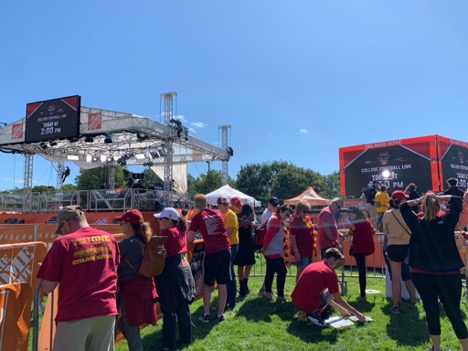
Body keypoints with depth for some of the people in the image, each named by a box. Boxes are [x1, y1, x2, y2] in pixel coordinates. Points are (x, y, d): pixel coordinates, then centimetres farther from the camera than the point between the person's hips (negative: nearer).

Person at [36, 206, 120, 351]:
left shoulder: (63, 243, -9)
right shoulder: (109, 239, 4)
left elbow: (47, 288, -7)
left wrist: (45, 271, 12)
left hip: (75, 314, -4)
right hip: (107, 309, 5)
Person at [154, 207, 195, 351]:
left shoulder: (167, 232, -16)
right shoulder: (181, 231, 8)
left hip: (170, 275, -8)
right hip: (184, 271, 8)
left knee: (169, 310, 2)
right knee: (183, 308, 15)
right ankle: (186, 339, 25)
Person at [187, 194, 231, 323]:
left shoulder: (197, 217, -1)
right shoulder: (218, 213, 12)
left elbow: (190, 239, -5)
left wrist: (196, 231, 14)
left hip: (211, 252, -4)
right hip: (225, 250, 4)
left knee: (207, 284, 14)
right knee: (222, 283, 12)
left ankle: (206, 314, 18)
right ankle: (220, 314, 19)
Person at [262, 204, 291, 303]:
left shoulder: (278, 221, 17)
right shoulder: (275, 220, -16)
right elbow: (269, 235, -21)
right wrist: (264, 247, -14)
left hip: (271, 252, 11)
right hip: (274, 252, -11)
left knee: (270, 273, 14)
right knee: (282, 272, -7)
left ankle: (268, 294, 21)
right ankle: (280, 296, -2)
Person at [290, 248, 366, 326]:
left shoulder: (313, 265, 17)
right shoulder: (330, 272, -6)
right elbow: (338, 299, -1)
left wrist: (340, 309, 33)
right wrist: (356, 313, 11)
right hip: (309, 305, -7)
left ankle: (304, 313, 15)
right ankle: (315, 314, 0)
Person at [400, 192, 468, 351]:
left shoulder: (416, 224, -5)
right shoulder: (447, 220, -5)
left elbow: (403, 206, 10)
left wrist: (419, 200, 4)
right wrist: (437, 197, 3)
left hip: (422, 274, 0)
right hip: (448, 273, 0)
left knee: (431, 311, 11)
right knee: (454, 312, 10)